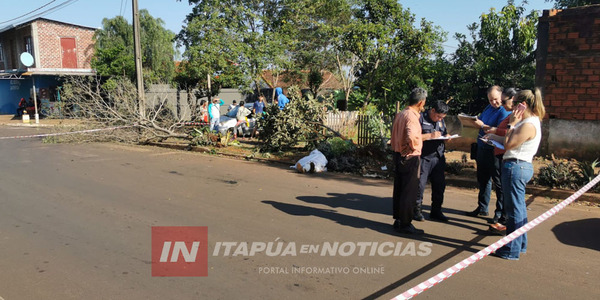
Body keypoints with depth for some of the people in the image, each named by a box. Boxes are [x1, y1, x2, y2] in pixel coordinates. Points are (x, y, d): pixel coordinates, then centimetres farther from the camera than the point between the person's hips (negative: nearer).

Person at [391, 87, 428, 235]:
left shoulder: (400, 114, 9)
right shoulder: (411, 116, -18)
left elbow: (395, 134, 16)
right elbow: (411, 137, -33)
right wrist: (415, 147, -15)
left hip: (398, 155, 9)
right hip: (410, 157, -9)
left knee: (399, 190, 15)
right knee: (410, 193, -1)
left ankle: (398, 220, 24)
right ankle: (405, 224, 6)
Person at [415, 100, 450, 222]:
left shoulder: (441, 121, 17)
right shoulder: (421, 118, -6)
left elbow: (445, 134, 27)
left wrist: (447, 137, 4)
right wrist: (430, 135, -18)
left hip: (439, 157, 7)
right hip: (424, 158, -7)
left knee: (439, 185, 9)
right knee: (420, 184, -3)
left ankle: (436, 211, 21)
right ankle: (417, 210, 11)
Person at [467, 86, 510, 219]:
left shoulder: (505, 111, -13)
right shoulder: (489, 108, 13)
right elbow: (481, 121, 23)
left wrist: (482, 125, -21)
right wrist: (475, 121, 0)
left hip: (495, 152, -9)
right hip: (482, 148, 9)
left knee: (499, 183, 1)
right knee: (483, 180, 17)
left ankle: (501, 213, 10)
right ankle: (482, 208, 29)